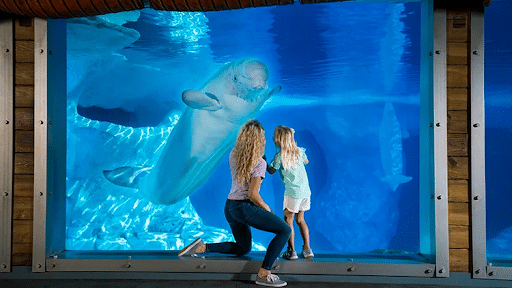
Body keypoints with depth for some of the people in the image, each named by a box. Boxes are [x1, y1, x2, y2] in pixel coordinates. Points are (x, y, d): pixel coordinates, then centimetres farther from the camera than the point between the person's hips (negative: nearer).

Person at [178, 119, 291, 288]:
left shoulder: (233, 155, 5)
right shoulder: (260, 163, -15)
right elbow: (253, 194, -19)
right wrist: (266, 208, -2)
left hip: (229, 207, 8)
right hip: (245, 208, -8)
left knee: (243, 249, 26)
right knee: (285, 230, -1)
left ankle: (201, 247, 10)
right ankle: (263, 274, -4)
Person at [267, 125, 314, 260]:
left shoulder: (279, 156, -13)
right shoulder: (299, 151, 3)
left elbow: (271, 171, 2)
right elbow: (306, 161, 23)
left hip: (293, 193, -6)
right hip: (306, 191, 6)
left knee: (288, 220, 6)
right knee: (300, 219, 17)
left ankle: (291, 251, 7)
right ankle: (307, 249, 17)